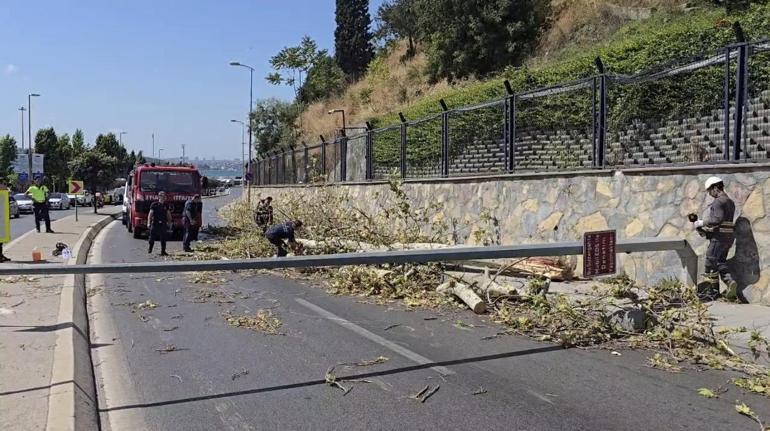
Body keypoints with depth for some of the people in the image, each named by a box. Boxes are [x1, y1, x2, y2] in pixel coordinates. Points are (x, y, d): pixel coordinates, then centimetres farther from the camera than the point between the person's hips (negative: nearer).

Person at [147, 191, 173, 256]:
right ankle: (150, 248, 25)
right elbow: (150, 214, -5)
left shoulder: (166, 206, 9)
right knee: (152, 237, 4)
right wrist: (148, 223, -12)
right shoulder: (154, 204, -2)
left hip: (163, 224, 3)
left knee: (163, 238, 0)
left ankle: (163, 251, 4)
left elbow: (168, 215, 15)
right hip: (155, 223, -2)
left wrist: (169, 223, 10)